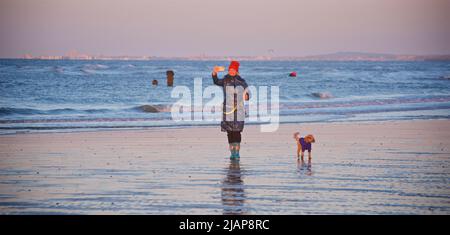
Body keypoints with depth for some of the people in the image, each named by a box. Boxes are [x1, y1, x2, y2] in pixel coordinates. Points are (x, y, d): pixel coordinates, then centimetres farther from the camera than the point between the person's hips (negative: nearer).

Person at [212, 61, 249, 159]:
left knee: (237, 131, -6)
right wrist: (214, 73, -34)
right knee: (229, 132, 0)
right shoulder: (225, 81, 4)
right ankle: (232, 152, 6)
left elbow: (247, 94, 15)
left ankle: (237, 152, -3)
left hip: (239, 111, 0)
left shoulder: (241, 82, 7)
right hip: (228, 110, 0)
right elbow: (216, 81, -16)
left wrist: (246, 96, -9)